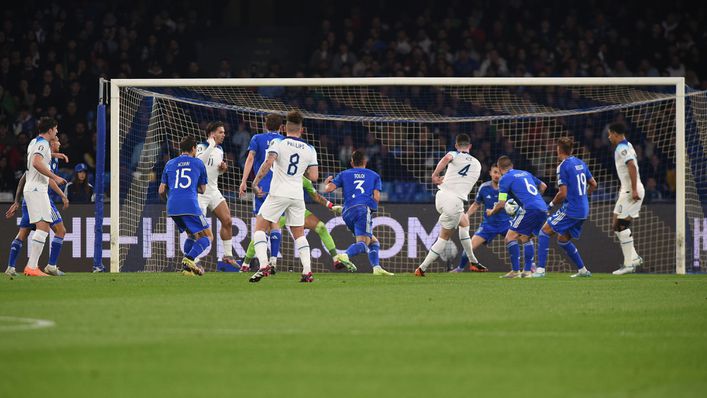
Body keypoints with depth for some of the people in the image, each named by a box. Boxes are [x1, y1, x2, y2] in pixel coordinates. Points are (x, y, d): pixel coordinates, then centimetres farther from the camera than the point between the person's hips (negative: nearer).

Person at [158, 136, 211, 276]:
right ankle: (189, 259, -22)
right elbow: (202, 189, 18)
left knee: (192, 235, 23)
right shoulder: (198, 163, 11)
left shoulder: (170, 164, 18)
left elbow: (162, 191, 17)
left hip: (172, 207, 5)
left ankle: (187, 267, 8)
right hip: (190, 205, -5)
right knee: (207, 236, 1)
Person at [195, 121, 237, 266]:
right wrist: (211, 145, -29)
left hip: (213, 191, 8)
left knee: (227, 221, 2)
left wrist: (222, 169, 2)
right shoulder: (201, 147, -12)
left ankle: (227, 255, 12)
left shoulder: (219, 150, 11)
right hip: (199, 193, -8)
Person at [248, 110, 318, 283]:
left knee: (259, 228, 4)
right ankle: (307, 271, 1)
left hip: (278, 193, -4)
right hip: (297, 196, 4)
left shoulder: (278, 143, -3)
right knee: (299, 234, 15)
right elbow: (313, 177, 5)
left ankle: (263, 265, -14)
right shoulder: (309, 149, 7)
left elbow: (268, 162, -18)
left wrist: (256, 182, -13)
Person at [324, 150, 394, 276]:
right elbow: (376, 197, 7)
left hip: (347, 213, 4)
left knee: (373, 242, 16)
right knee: (363, 242, -20)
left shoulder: (344, 174, 22)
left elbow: (328, 189, 11)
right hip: (363, 209, -4)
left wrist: (327, 182, 34)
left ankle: (376, 267, -5)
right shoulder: (374, 175, 20)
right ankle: (345, 255, -50)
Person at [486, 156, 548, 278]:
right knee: (525, 238, 22)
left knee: (510, 237, -2)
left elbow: (501, 204, 0)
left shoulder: (505, 179, 3)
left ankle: (515, 271, -10)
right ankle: (528, 271, 15)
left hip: (529, 209, -7)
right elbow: (543, 186, 33)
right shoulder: (525, 173, 24)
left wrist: (491, 212, 20)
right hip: (543, 209, 7)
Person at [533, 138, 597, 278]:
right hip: (583, 210, 8)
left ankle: (540, 269, -11)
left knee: (545, 231, -3)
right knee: (563, 239, 20)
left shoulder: (563, 166, -13)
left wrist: (552, 203, -1)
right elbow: (593, 185, 19)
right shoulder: (580, 163, 11)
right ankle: (583, 270, 21)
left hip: (571, 208, -8)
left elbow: (563, 193, -17)